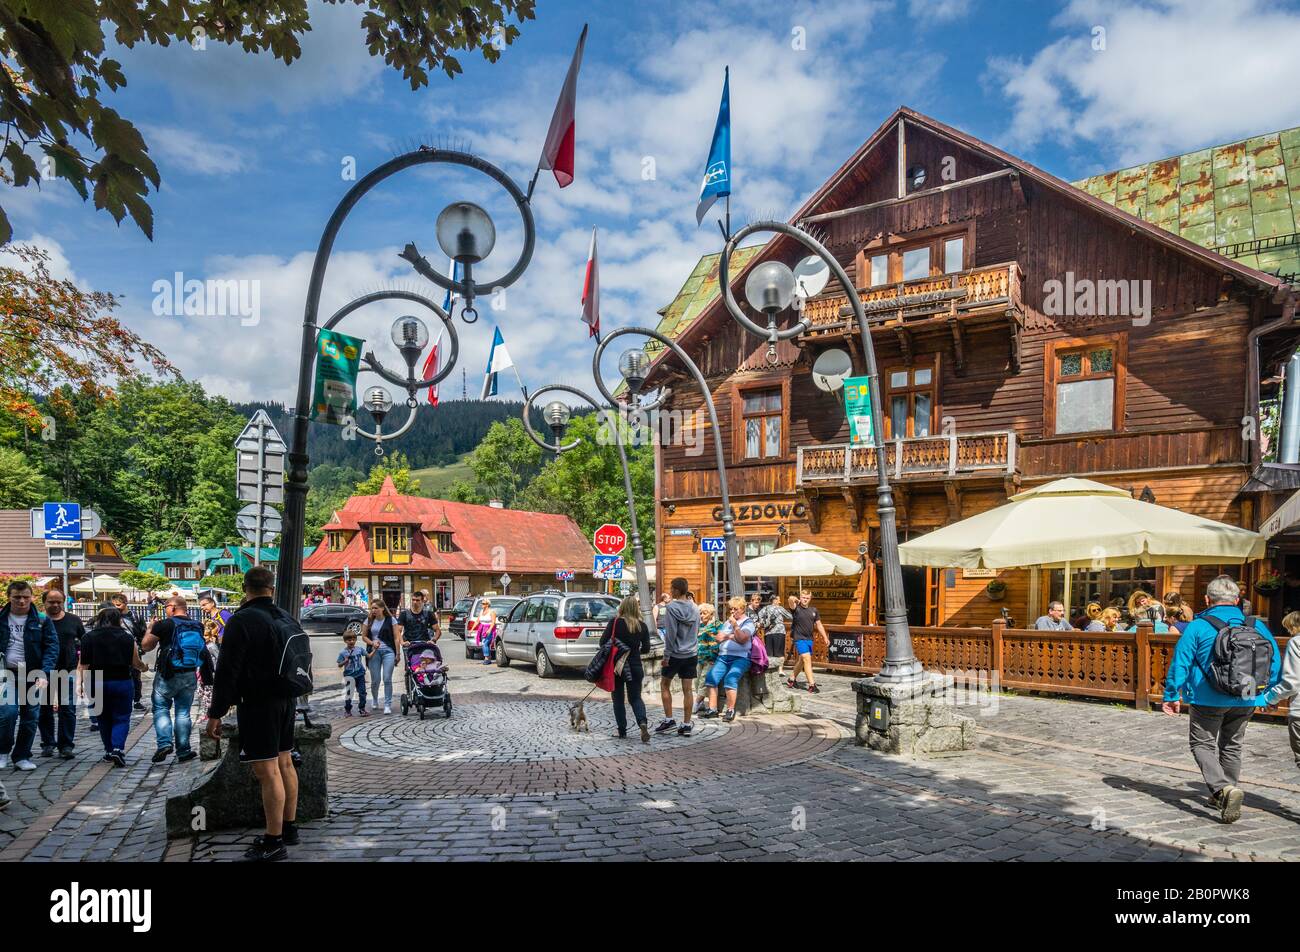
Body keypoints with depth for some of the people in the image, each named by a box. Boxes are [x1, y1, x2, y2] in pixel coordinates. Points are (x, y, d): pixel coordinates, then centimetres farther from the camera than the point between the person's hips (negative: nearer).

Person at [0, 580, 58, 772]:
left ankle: (22, 756, 19)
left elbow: (51, 648, -4)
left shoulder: (42, 621, 1)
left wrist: (44, 674, -16)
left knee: (30, 717, 5)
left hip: (33, 676, 1)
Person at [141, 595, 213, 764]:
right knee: (183, 712, 9)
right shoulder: (197, 626, 5)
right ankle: (183, 751, 11)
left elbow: (146, 646, -3)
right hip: (190, 676, 4)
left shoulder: (164, 625, -10)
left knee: (161, 709, 9)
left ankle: (164, 743, -8)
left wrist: (151, 628, 11)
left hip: (168, 675, -4)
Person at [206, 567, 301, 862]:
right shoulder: (284, 618, 9)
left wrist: (216, 712, -13)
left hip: (257, 705, -8)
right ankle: (289, 827, 26)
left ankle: (274, 842, -2)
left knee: (267, 771, -6)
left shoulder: (241, 621, -15)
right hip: (285, 701, 8)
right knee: (284, 763, 16)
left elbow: (228, 671, -18)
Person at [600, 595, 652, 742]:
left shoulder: (614, 622, -10)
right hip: (635, 667, 2)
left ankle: (622, 731, 14)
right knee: (635, 698, 13)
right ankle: (643, 722, -13)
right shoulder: (642, 626, -2)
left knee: (618, 699, 14)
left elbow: (603, 641, -11)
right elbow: (646, 648, 2)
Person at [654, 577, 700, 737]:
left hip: (675, 654, -5)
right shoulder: (694, 608, 5)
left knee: (665, 685, 12)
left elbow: (670, 634, -15)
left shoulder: (672, 608, -13)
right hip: (692, 654, 5)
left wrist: (666, 655, -10)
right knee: (688, 689, 5)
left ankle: (668, 719, 9)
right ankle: (686, 725, 7)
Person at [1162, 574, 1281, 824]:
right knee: (1232, 746, 19)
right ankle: (1223, 797, 29)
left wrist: (1171, 696, -1)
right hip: (1245, 701, 4)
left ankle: (1224, 788, -16)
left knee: (1202, 744, 8)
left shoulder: (1197, 627, -12)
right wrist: (1268, 695, 18)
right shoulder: (1257, 626, 0)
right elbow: (1275, 663, 6)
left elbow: (1180, 663, -10)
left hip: (1208, 700, -4)